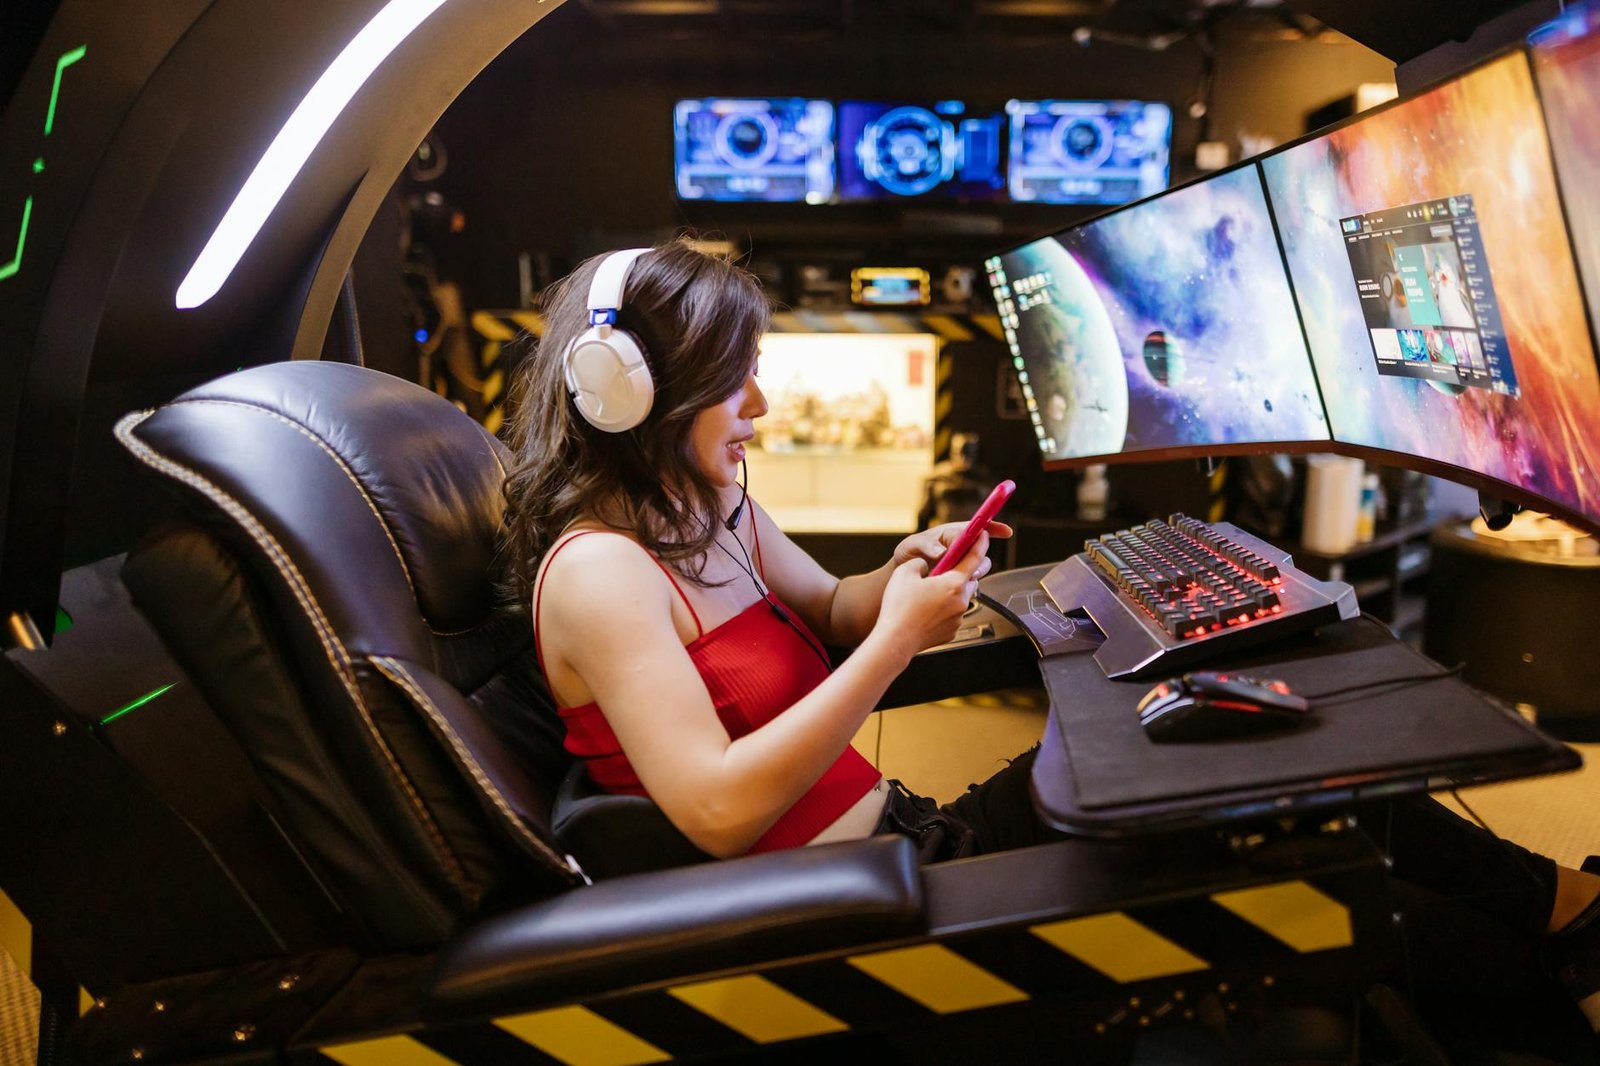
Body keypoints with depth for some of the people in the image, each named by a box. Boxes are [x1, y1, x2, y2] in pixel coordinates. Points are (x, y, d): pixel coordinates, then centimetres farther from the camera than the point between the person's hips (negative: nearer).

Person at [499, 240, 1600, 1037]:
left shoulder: (713, 510, 9)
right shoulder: (599, 570, -18)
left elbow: (823, 611, 23)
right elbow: (719, 810, -27)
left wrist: (903, 578, -1)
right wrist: (897, 638, -23)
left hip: (906, 839, 9)